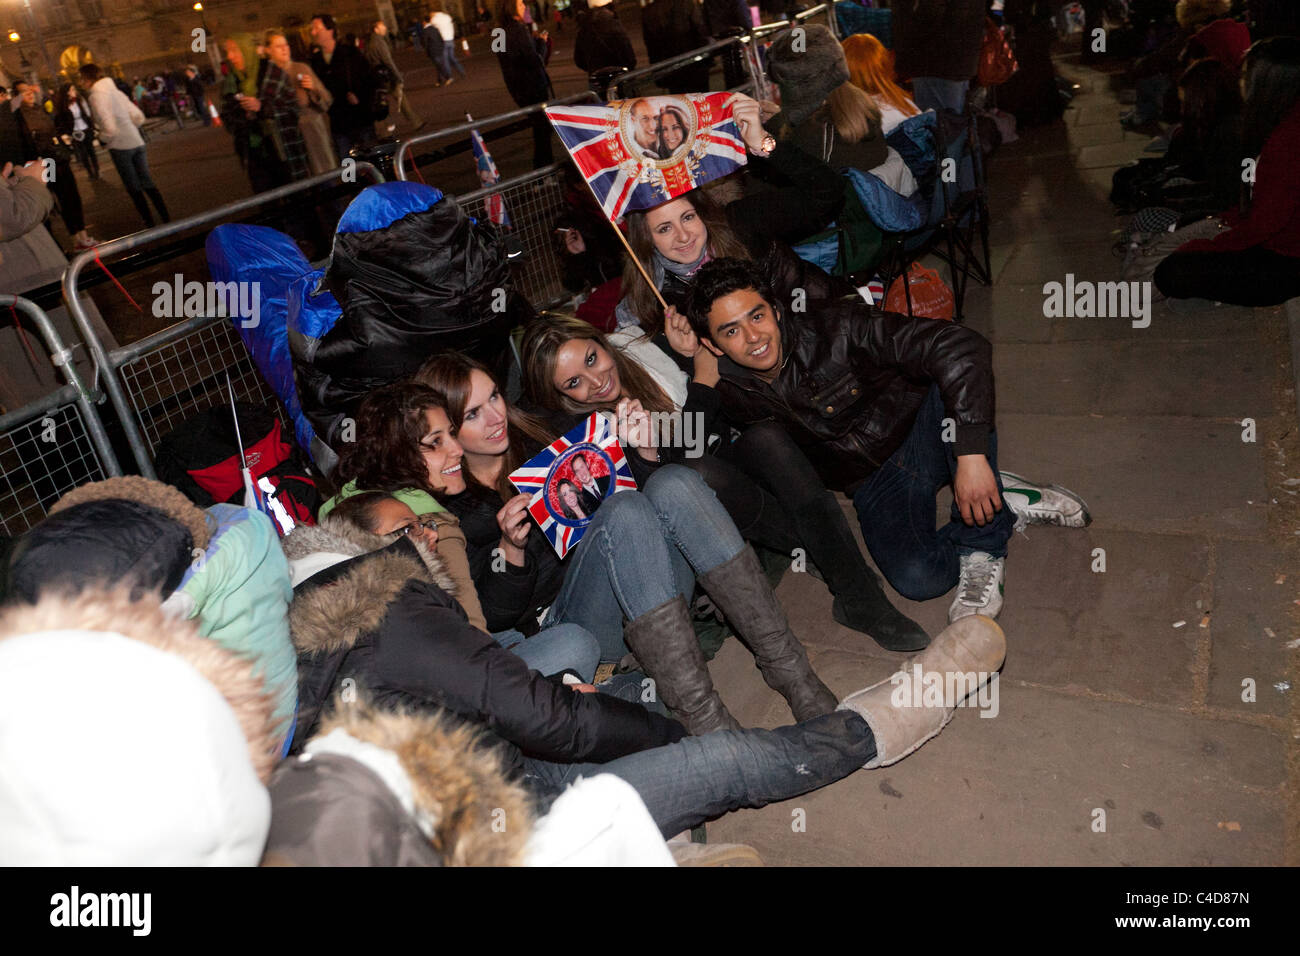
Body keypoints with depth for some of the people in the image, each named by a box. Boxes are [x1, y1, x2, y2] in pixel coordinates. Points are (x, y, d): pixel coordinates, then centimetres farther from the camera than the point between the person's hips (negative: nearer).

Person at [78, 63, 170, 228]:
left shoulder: (97, 95, -11)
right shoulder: (115, 90, 14)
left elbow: (109, 128, -19)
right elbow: (139, 117, 15)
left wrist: (102, 139, 0)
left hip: (120, 146, -7)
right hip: (137, 142, 7)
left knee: (133, 188, 2)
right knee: (147, 183, 9)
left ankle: (150, 224, 5)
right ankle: (167, 219, 7)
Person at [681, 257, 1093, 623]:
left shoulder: (836, 328, -25)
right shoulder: (728, 391, -12)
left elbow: (961, 346, -32)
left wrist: (972, 455, -40)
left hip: (926, 435, -1)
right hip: (875, 484, 1)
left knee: (956, 382, -36)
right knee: (916, 578, -29)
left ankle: (980, 552, -21)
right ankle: (1005, 505, 0)